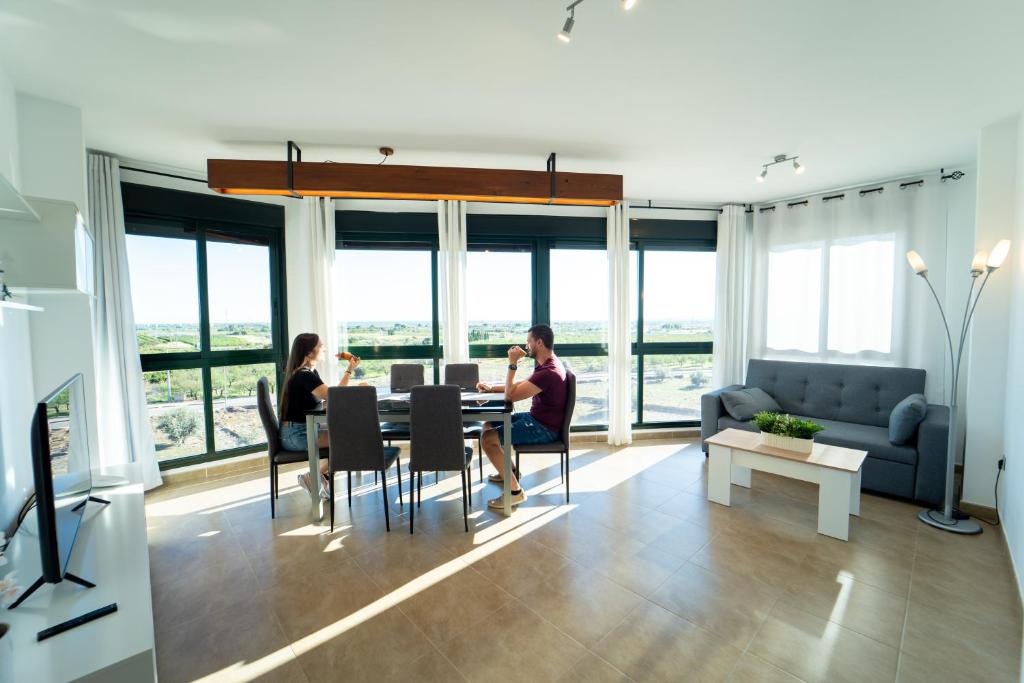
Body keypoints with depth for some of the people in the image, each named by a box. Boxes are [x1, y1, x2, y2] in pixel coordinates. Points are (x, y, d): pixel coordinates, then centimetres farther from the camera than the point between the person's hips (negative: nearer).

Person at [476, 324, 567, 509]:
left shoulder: (548, 372, -26)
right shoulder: (546, 364, 7)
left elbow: (511, 395, -25)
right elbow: (522, 385, 19)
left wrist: (513, 364, -18)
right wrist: (492, 387, 12)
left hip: (544, 428, -10)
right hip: (535, 417, 10)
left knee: (488, 438, -19)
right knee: (489, 424, 17)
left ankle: (515, 491, -10)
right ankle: (509, 470, 31)